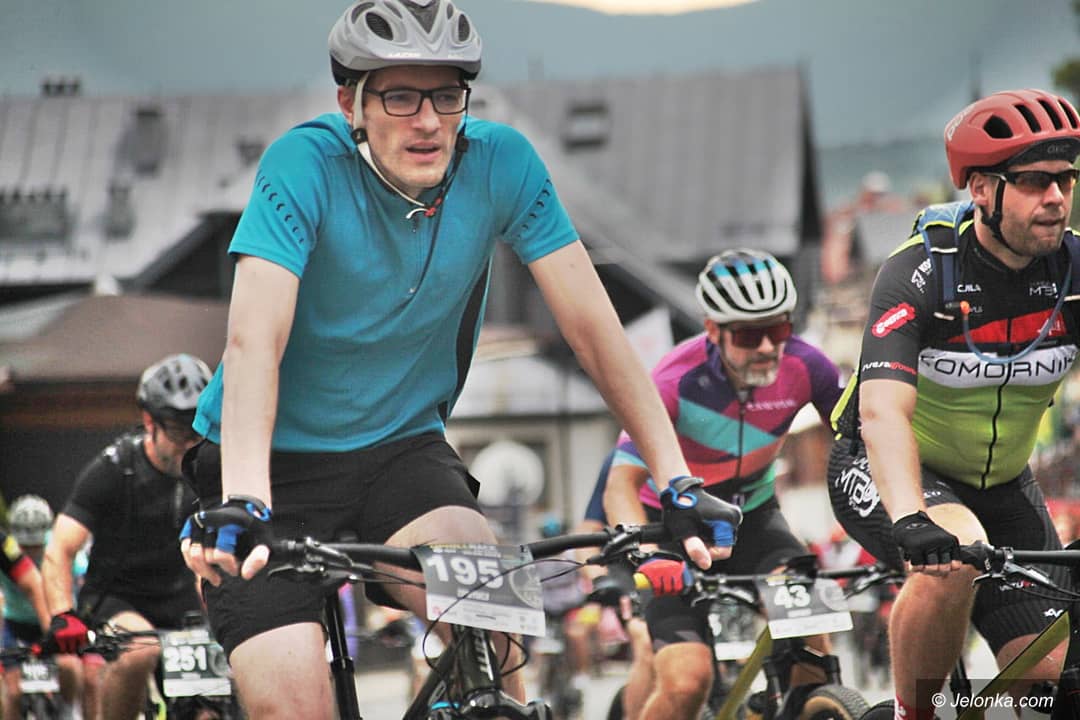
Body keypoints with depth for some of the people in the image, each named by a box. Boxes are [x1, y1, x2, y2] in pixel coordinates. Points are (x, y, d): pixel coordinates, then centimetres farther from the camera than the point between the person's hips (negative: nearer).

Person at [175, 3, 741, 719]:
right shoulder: (307, 164, -21)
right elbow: (255, 341, -31)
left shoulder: (501, 162, -11)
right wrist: (240, 503, -46)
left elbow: (591, 322, -11)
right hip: (282, 457, -2)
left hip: (402, 446, 3)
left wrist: (679, 482, -19)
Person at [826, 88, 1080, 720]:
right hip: (882, 473, -4)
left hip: (1000, 482, 4)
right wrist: (911, 520, -55)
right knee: (956, 551, -36)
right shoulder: (921, 274, -25)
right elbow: (884, 410, -38)